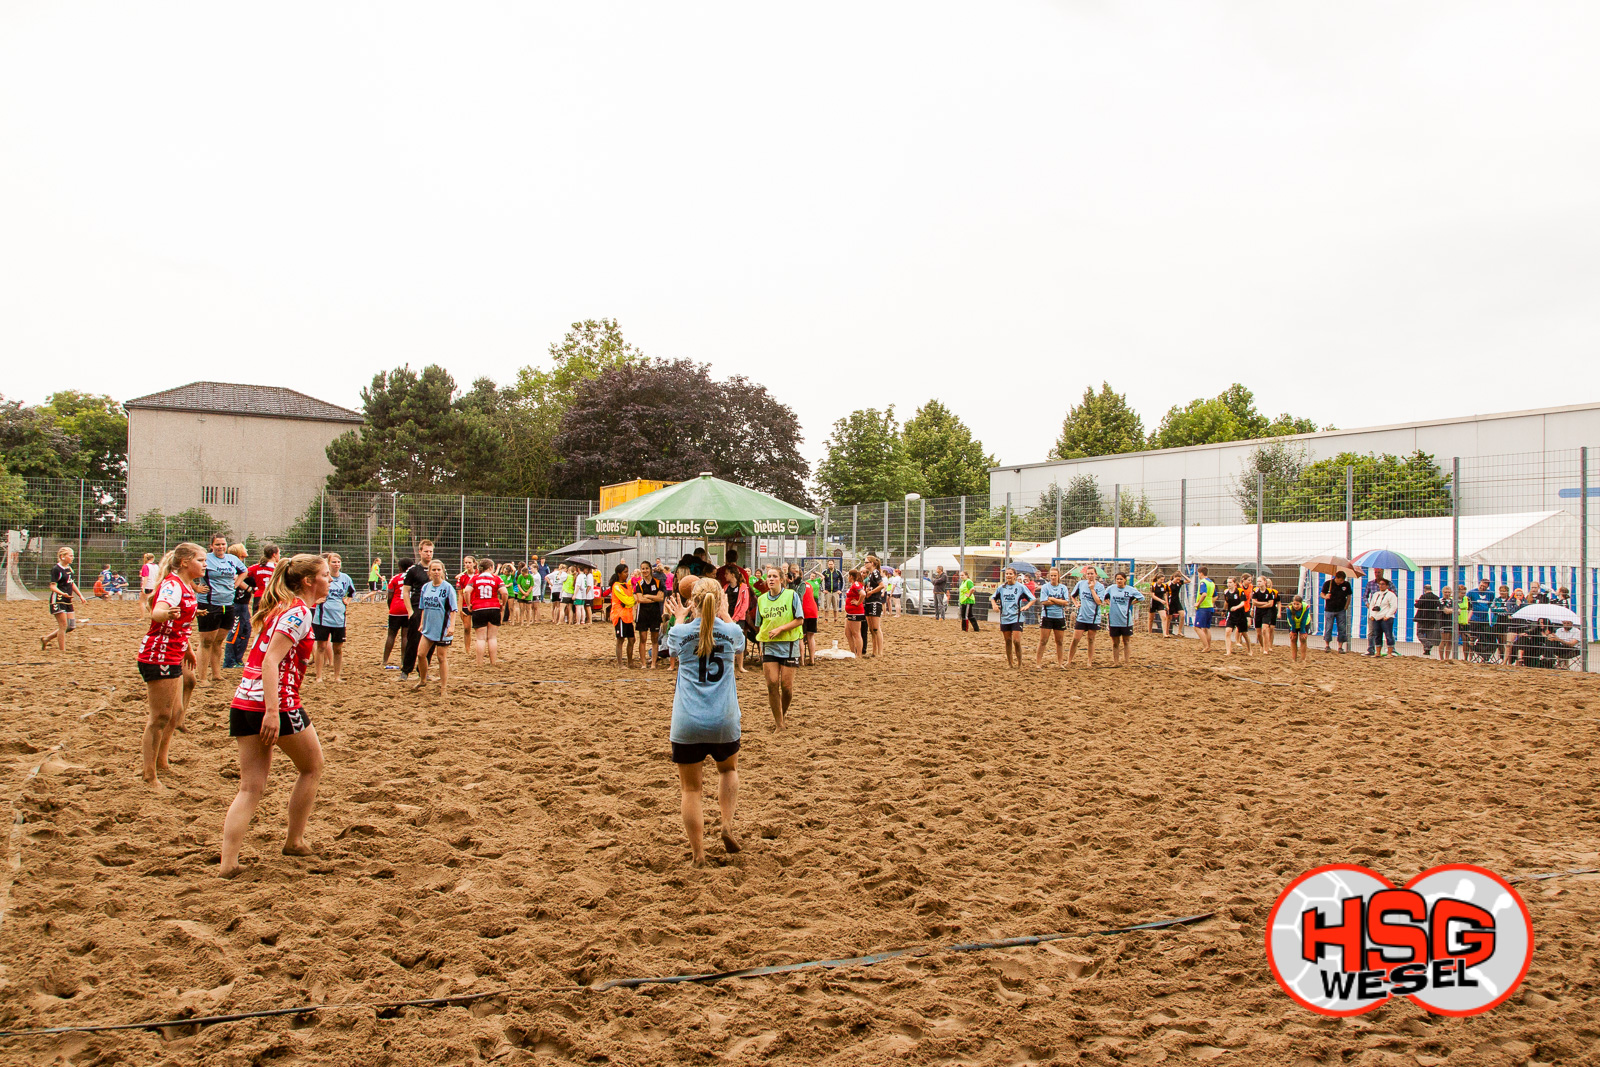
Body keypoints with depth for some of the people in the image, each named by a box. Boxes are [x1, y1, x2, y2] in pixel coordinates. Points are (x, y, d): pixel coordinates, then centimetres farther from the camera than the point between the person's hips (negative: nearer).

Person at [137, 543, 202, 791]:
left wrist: (188, 648, 37)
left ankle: (160, 762, 33)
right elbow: (157, 613, -37)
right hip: (158, 656, -10)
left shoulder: (186, 587, 12)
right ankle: (150, 777, 4)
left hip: (172, 656, 10)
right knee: (161, 717, -4)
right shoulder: (173, 585, -17)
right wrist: (167, 613, -60)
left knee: (176, 712, 18)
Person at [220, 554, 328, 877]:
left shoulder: (281, 608, 18)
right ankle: (294, 841, 23)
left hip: (243, 702, 8)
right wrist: (273, 711, -26)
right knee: (312, 767, 15)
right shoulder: (299, 612, -10)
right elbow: (271, 661, -20)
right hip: (278, 703, -8)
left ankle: (228, 863, -3)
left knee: (251, 788, 6)